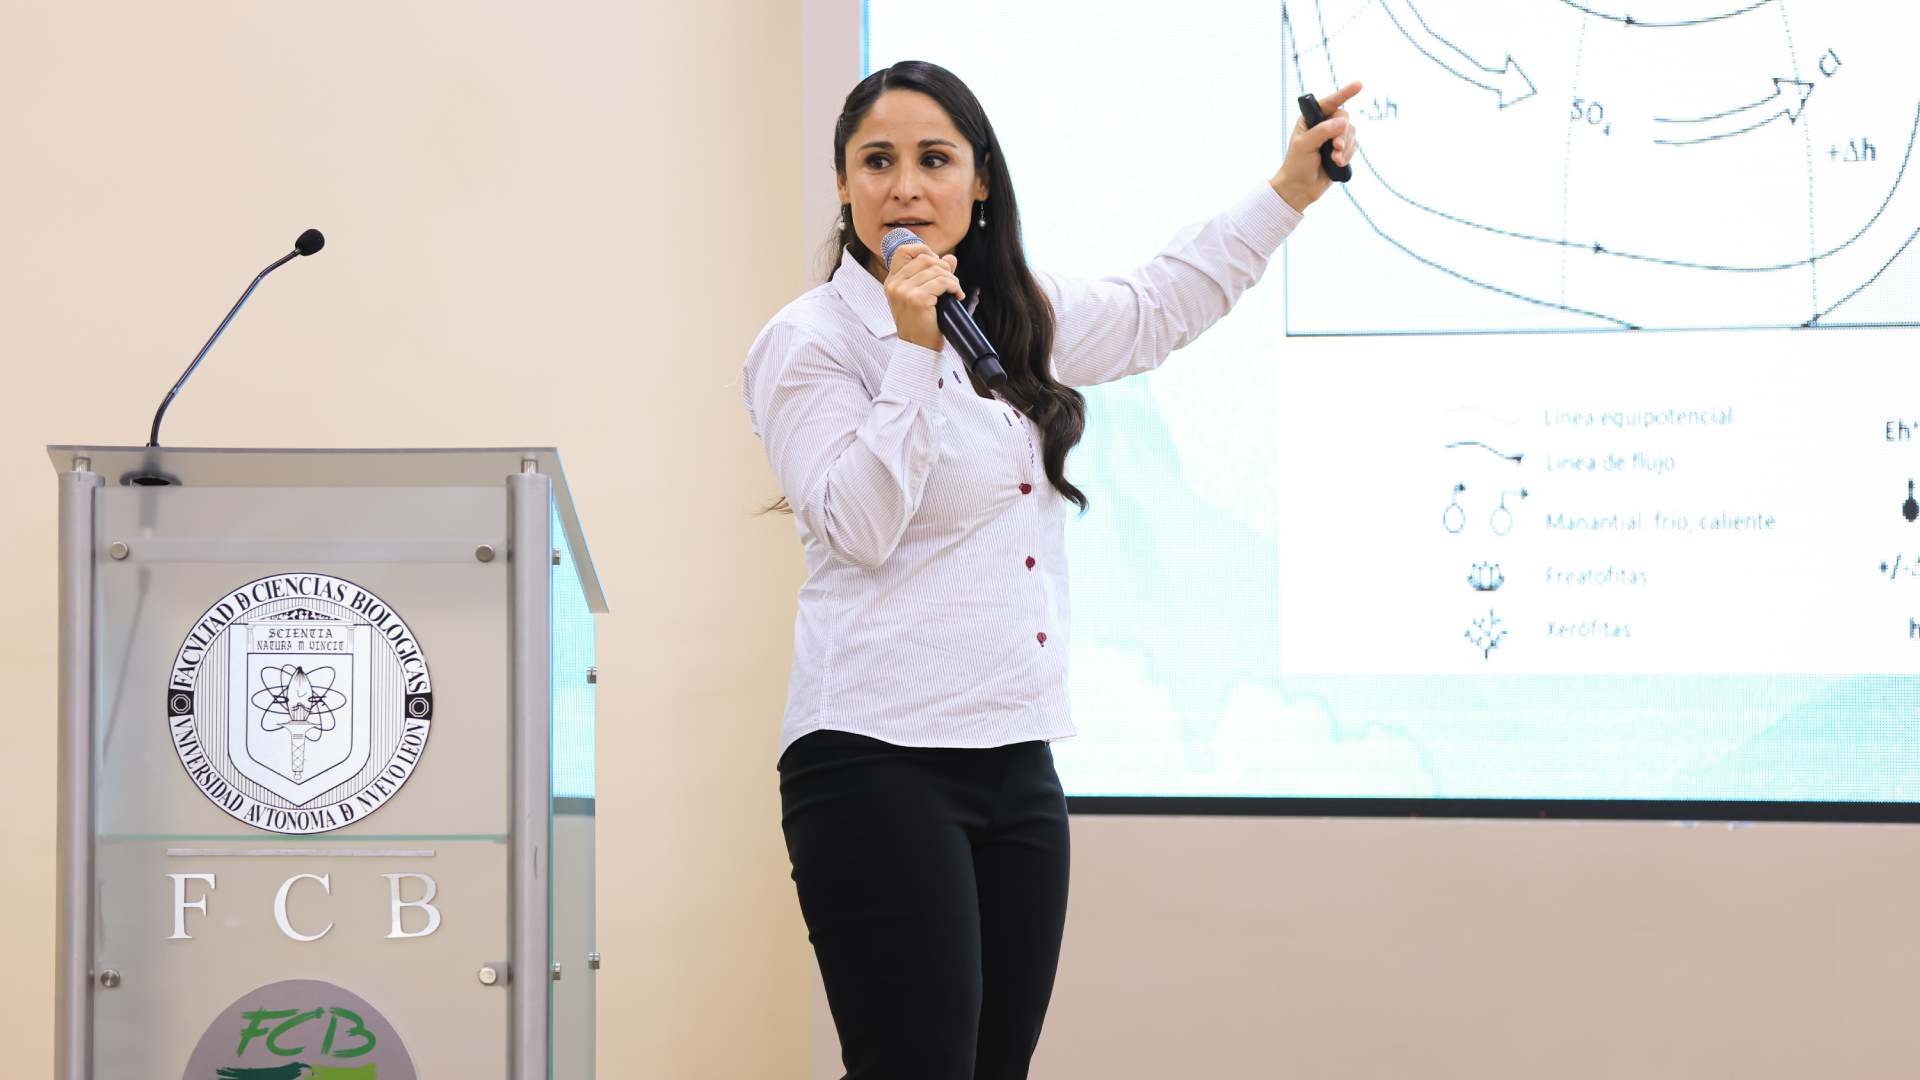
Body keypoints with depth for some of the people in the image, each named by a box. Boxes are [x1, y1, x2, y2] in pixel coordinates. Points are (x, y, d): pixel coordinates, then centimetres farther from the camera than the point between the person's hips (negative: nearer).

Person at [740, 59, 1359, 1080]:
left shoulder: (1016, 318, 16)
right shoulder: (809, 341, -5)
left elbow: (1155, 308, 31)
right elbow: (857, 527, -14)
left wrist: (1289, 189, 30)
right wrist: (914, 352, -19)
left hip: (1017, 758, 7)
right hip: (881, 758, -7)